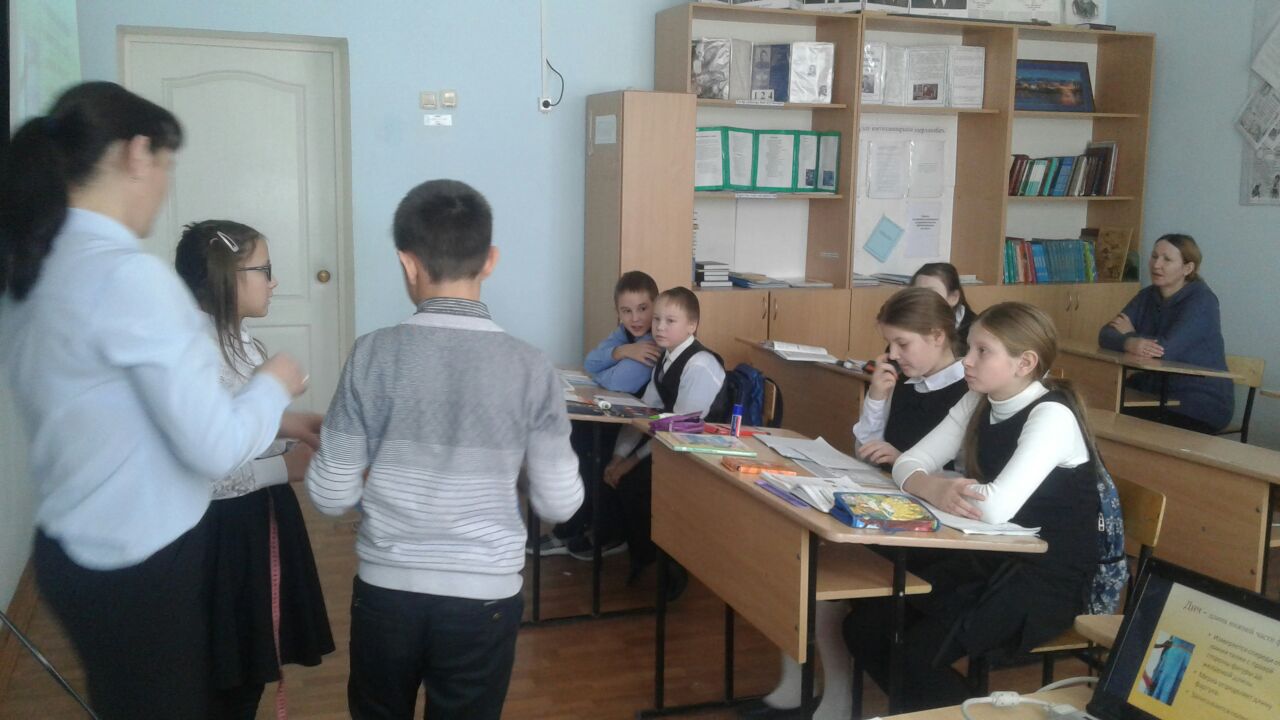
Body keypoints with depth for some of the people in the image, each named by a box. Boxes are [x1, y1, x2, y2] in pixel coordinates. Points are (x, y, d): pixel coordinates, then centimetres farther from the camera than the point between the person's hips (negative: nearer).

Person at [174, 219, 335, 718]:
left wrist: (292, 421, 1)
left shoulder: (238, 338, 5)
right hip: (226, 529, -9)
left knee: (254, 658, 21)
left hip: (261, 515, 9)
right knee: (228, 674, 8)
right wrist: (285, 468, -21)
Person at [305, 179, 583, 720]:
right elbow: (558, 504, -4)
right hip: (484, 597, 0)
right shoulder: (530, 367, -9)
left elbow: (331, 497, -6)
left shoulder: (374, 355, -10)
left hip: (386, 589, 0)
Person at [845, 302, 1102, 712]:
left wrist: (932, 485, -15)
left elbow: (996, 508, -33)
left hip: (1048, 578, -8)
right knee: (864, 627, -5)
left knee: (918, 652, -23)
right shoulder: (978, 404, 4)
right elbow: (908, 463, -2)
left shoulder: (1052, 417, -20)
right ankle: (924, 707, 15)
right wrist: (933, 488, -27)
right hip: (988, 559, 8)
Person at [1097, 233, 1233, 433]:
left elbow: (1167, 348, -27)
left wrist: (1130, 333, -9)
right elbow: (1106, 334, -7)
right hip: (1153, 394, 6)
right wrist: (1128, 343, -30)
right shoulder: (1147, 296, 6)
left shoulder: (1201, 300, -13)